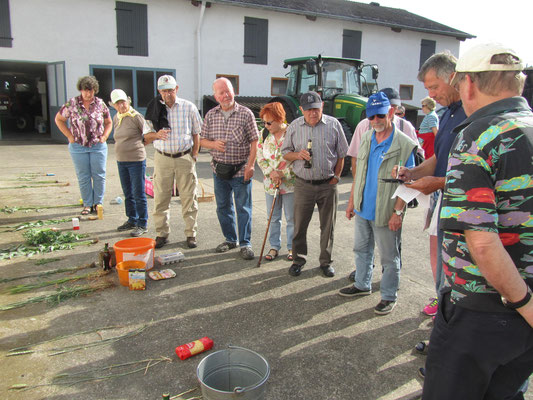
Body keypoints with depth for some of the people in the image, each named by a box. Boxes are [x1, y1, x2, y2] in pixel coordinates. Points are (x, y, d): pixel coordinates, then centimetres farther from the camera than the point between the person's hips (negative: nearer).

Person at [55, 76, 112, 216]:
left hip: (98, 146, 1)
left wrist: (104, 136, -1)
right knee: (83, 177, 4)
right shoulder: (72, 103, -1)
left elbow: (108, 122, 13)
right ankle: (87, 204, 13)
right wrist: (70, 136, 0)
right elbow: (59, 119, 8)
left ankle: (98, 203, 13)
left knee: (99, 175, 2)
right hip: (78, 146, 0)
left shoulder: (100, 103, 3)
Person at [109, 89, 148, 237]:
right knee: (128, 193, 15)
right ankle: (132, 220, 29)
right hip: (121, 161, 7)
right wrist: (122, 148, 15)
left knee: (139, 194, -2)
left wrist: (139, 144, -1)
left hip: (136, 160, -7)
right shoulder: (115, 118, 11)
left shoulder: (135, 116, -11)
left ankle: (142, 225, 7)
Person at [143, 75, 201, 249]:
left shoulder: (189, 107, 2)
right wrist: (156, 135, -13)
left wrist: (194, 155, 2)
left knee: (189, 198, 2)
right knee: (160, 198, 3)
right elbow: (146, 136, 9)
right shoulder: (154, 109, 6)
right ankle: (162, 234, 16)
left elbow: (196, 133, 8)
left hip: (185, 158, -1)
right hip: (162, 158, 2)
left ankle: (191, 234, 13)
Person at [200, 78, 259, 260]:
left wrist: (250, 165, -14)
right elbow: (203, 140, 10)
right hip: (219, 170, 4)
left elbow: (254, 141, -5)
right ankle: (230, 239, 31)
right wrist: (214, 144, -13)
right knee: (223, 207, 14)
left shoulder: (246, 113, -5)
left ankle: (245, 243, 14)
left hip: (241, 170, -4)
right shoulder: (211, 115, 5)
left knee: (243, 208, 2)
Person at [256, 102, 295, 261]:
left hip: (290, 183, -3)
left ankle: (292, 248, 22)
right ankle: (274, 246, 26)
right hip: (270, 183, 4)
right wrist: (271, 172, -12)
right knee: (274, 218, 12)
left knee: (291, 218, 7)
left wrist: (283, 174, -16)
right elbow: (260, 157, 4)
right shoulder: (264, 134, 3)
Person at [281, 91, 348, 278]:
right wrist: (298, 155, -12)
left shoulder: (333, 124, 0)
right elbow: (285, 152, 9)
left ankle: (326, 261, 24)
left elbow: (341, 154, 5)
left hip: (328, 185, 0)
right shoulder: (294, 126, 3)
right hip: (303, 184, 1)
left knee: (327, 225, 9)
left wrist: (336, 177, 0)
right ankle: (298, 259, 23)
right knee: (299, 224, 6)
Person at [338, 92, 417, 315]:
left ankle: (389, 297, 24)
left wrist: (398, 212, -17)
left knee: (389, 258, 8)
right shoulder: (366, 139, 6)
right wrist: (352, 201, 12)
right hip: (362, 209, 6)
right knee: (362, 249, 21)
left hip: (385, 213, -6)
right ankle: (362, 285, 40)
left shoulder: (404, 144, -13)